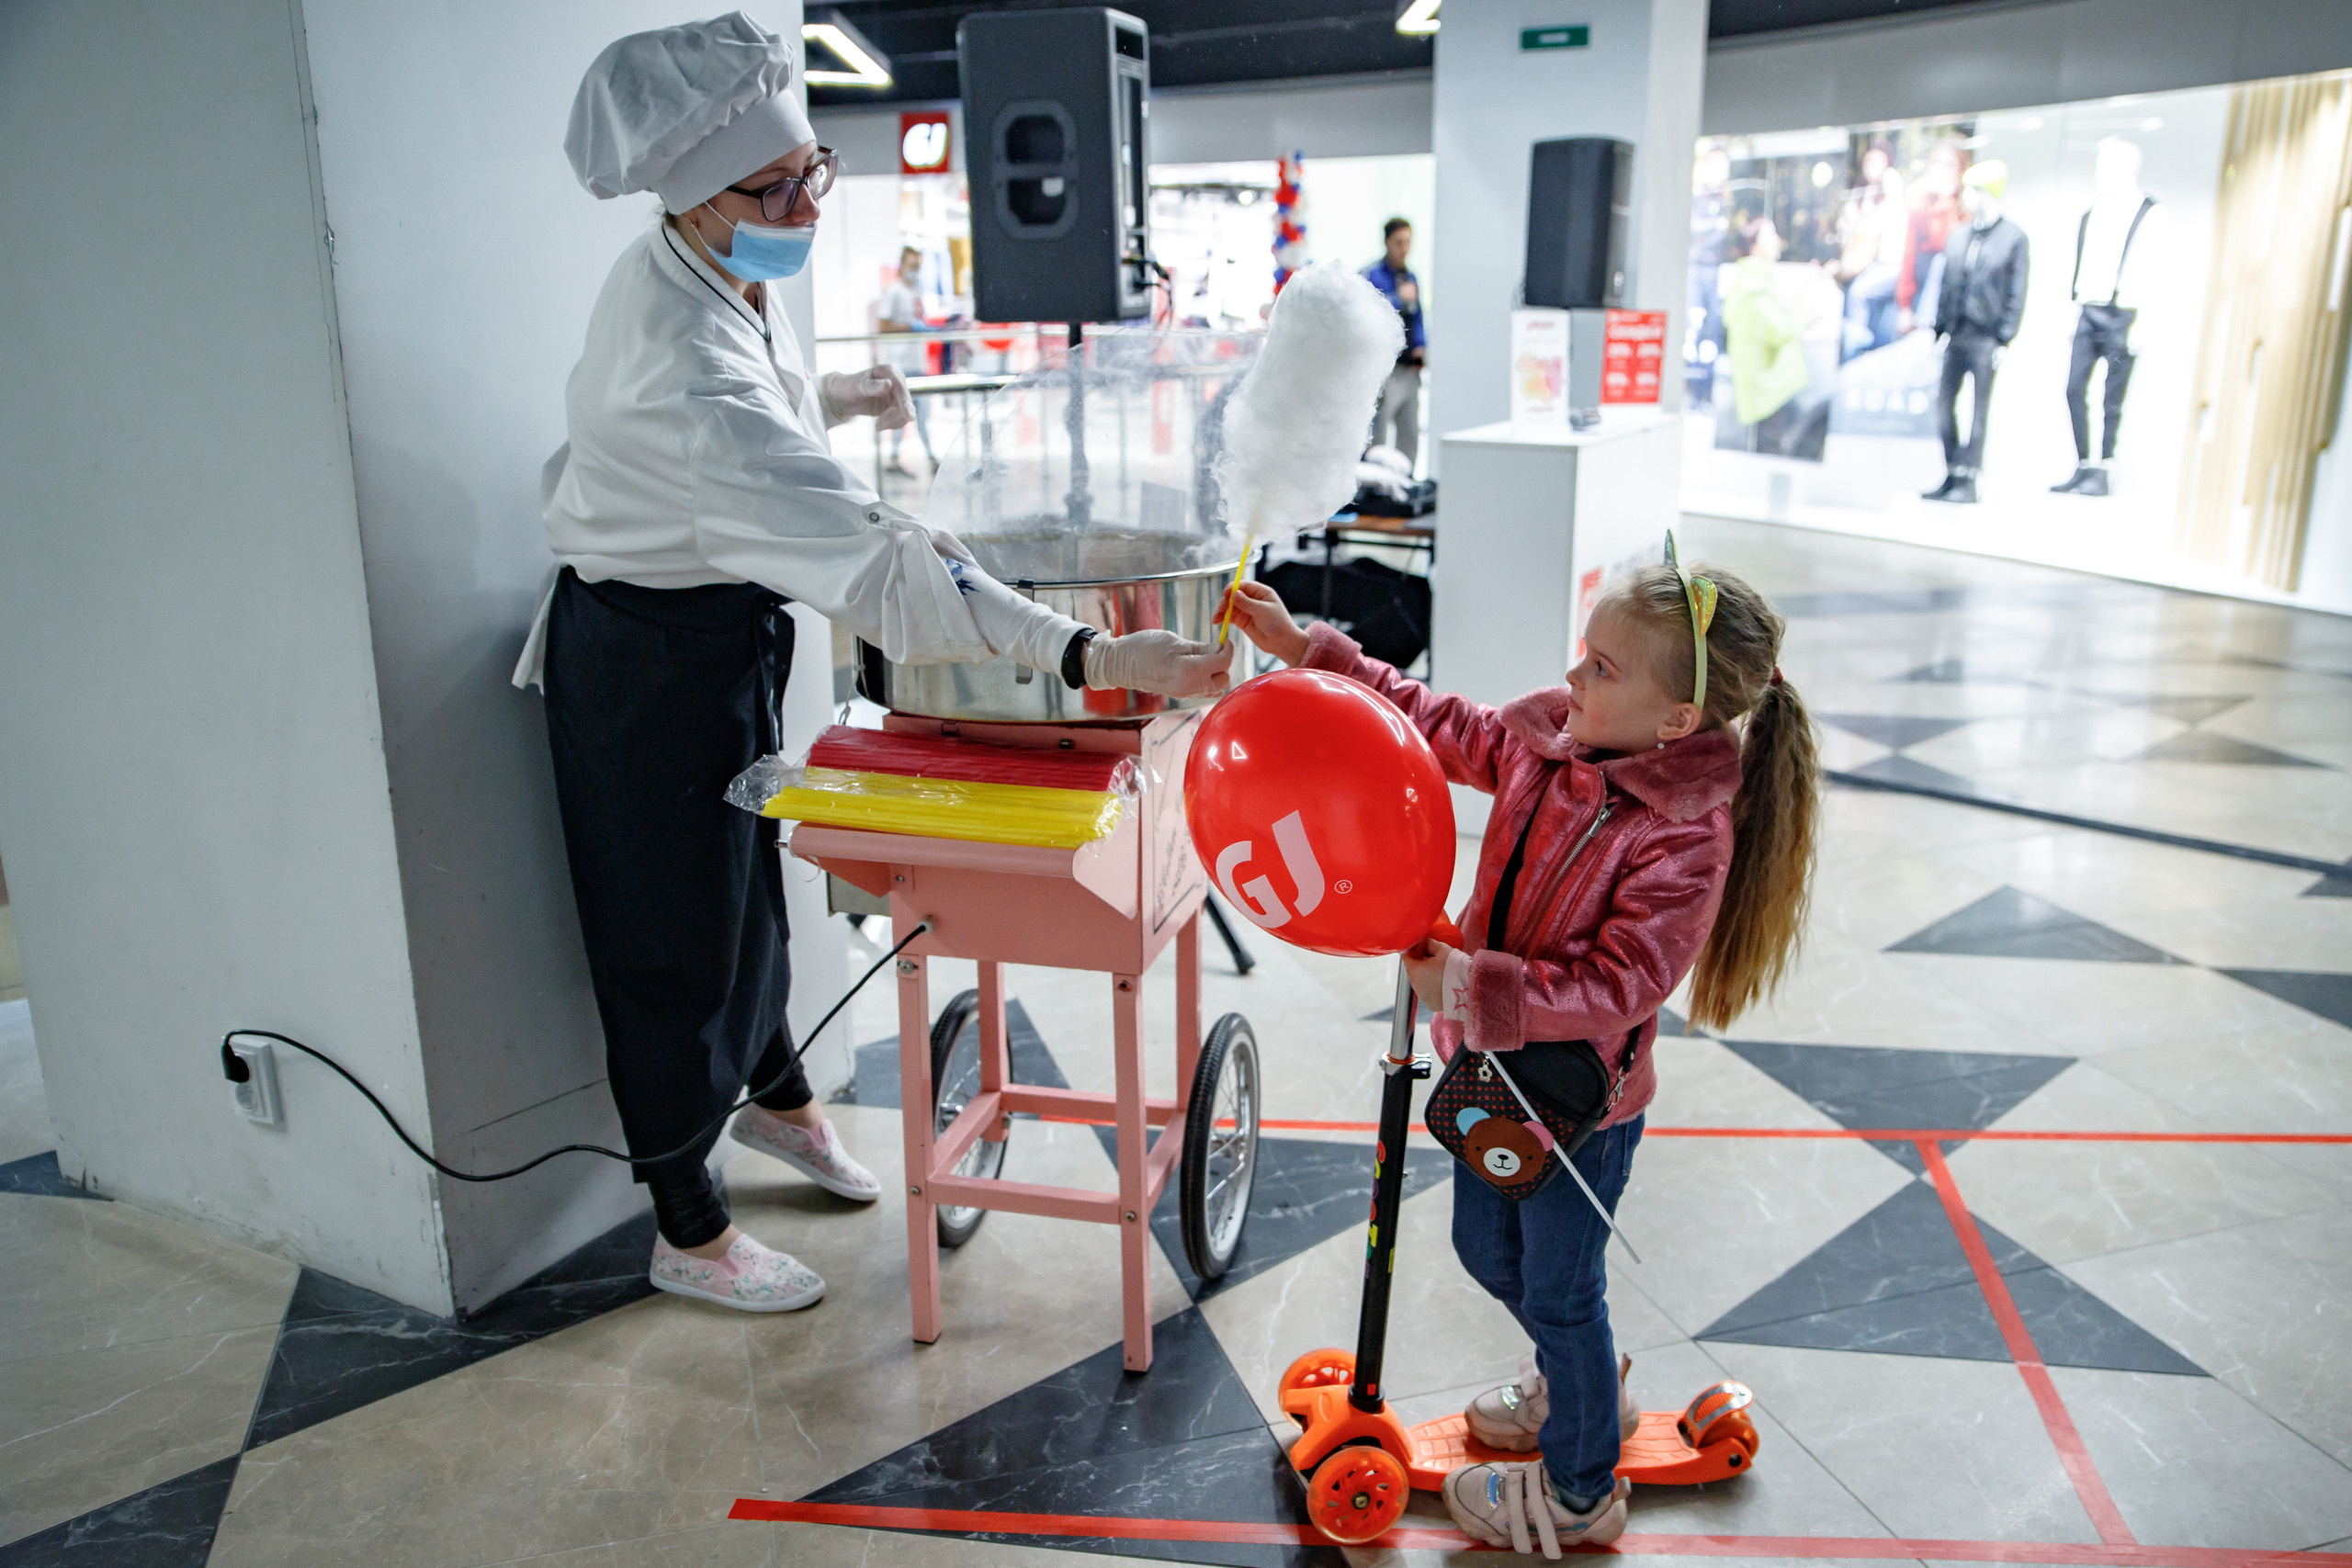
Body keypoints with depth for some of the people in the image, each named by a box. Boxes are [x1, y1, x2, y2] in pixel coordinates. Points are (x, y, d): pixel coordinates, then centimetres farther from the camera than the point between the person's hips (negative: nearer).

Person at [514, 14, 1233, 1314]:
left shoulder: (711, 275, -5)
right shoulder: (681, 359, -35)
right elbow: (865, 561, -44)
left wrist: (830, 397, 6)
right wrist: (1085, 655, -49)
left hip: (719, 631, 9)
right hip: (650, 665, -9)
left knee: (745, 881, 25)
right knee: (676, 938, 6)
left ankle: (778, 1099, 51)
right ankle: (687, 1234, 27)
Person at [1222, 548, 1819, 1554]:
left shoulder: (1688, 839, -29)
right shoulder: (1545, 737, -8)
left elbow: (1618, 983, -31)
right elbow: (1441, 727, 4)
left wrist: (1477, 986, -38)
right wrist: (1306, 650, -1)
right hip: (1493, 1060, 8)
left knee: (1557, 1290, 12)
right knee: (1487, 1252, 26)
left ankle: (1580, 1493, 39)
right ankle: (1583, 1385, 56)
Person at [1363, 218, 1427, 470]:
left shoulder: (1410, 277, 17)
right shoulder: (1371, 275, -5)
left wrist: (1421, 347, 10)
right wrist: (1399, 298, -21)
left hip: (1409, 368, 7)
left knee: (1410, 434, 10)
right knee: (1376, 435, -8)